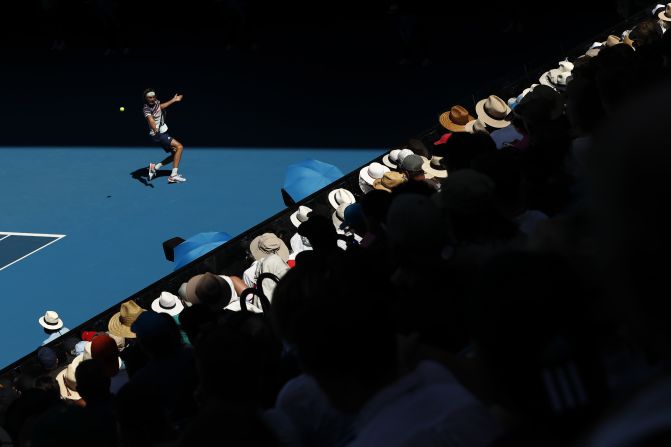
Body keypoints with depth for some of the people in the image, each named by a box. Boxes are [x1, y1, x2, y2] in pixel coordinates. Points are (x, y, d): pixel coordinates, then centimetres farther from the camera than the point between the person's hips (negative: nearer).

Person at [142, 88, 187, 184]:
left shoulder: (156, 102, 1)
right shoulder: (146, 109, -24)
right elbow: (150, 119, -45)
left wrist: (173, 100, 36)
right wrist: (155, 129, -65)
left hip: (163, 132, 9)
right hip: (158, 134, -9)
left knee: (174, 154, 13)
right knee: (179, 146, -19)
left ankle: (155, 167, 17)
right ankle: (173, 176, -21)